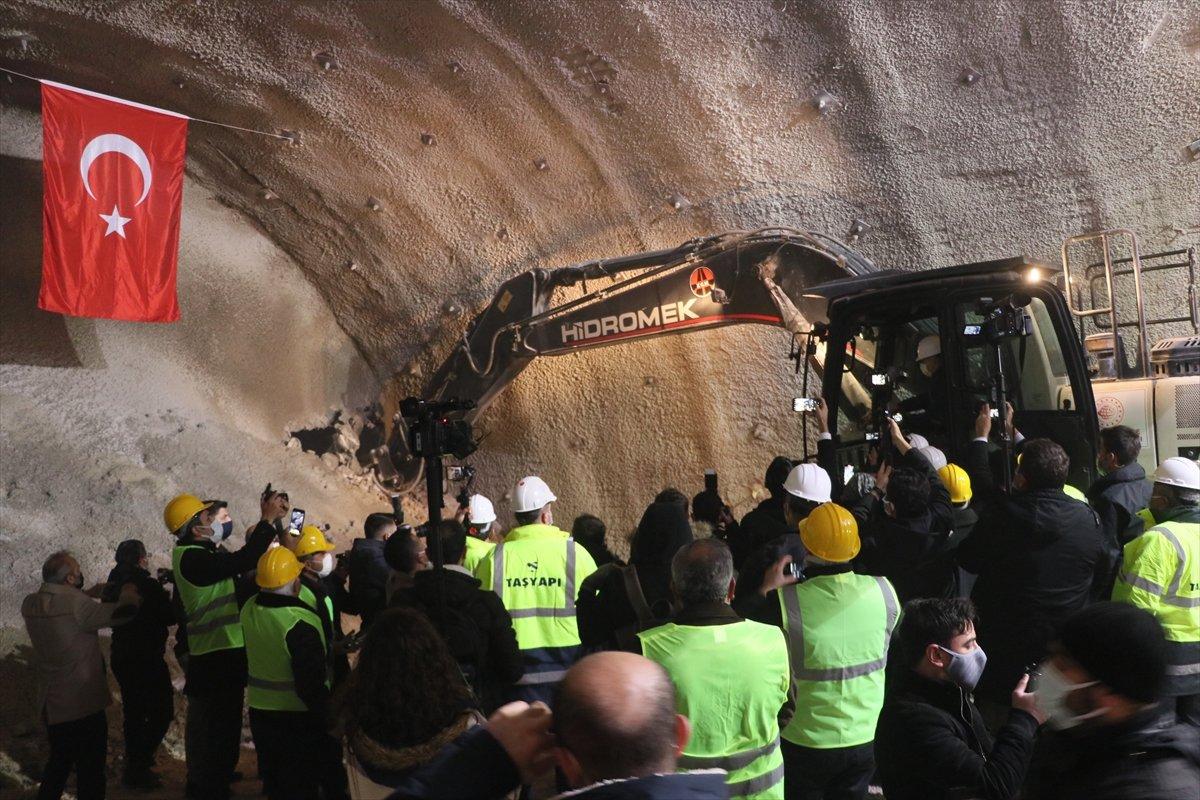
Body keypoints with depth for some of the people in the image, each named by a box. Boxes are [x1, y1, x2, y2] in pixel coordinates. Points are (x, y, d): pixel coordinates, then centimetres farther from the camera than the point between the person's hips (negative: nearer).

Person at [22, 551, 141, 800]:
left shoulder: (30, 604, -1)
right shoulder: (75, 604, -24)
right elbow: (124, 612, -19)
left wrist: (87, 594, 15)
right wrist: (128, 593, 0)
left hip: (50, 703, 8)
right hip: (84, 703, -8)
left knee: (59, 763, 26)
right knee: (90, 770, 6)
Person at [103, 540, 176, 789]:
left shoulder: (113, 586, 5)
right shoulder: (147, 586, -19)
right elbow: (169, 617, -14)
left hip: (122, 658, 8)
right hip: (147, 660, -8)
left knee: (133, 712, 18)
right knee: (162, 712, 0)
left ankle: (134, 766, 26)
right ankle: (138, 768, -4)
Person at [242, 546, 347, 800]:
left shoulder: (249, 610, -6)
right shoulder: (300, 623, -27)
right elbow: (312, 684, -26)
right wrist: (329, 719, -17)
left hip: (260, 710, 6)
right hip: (299, 715, -6)